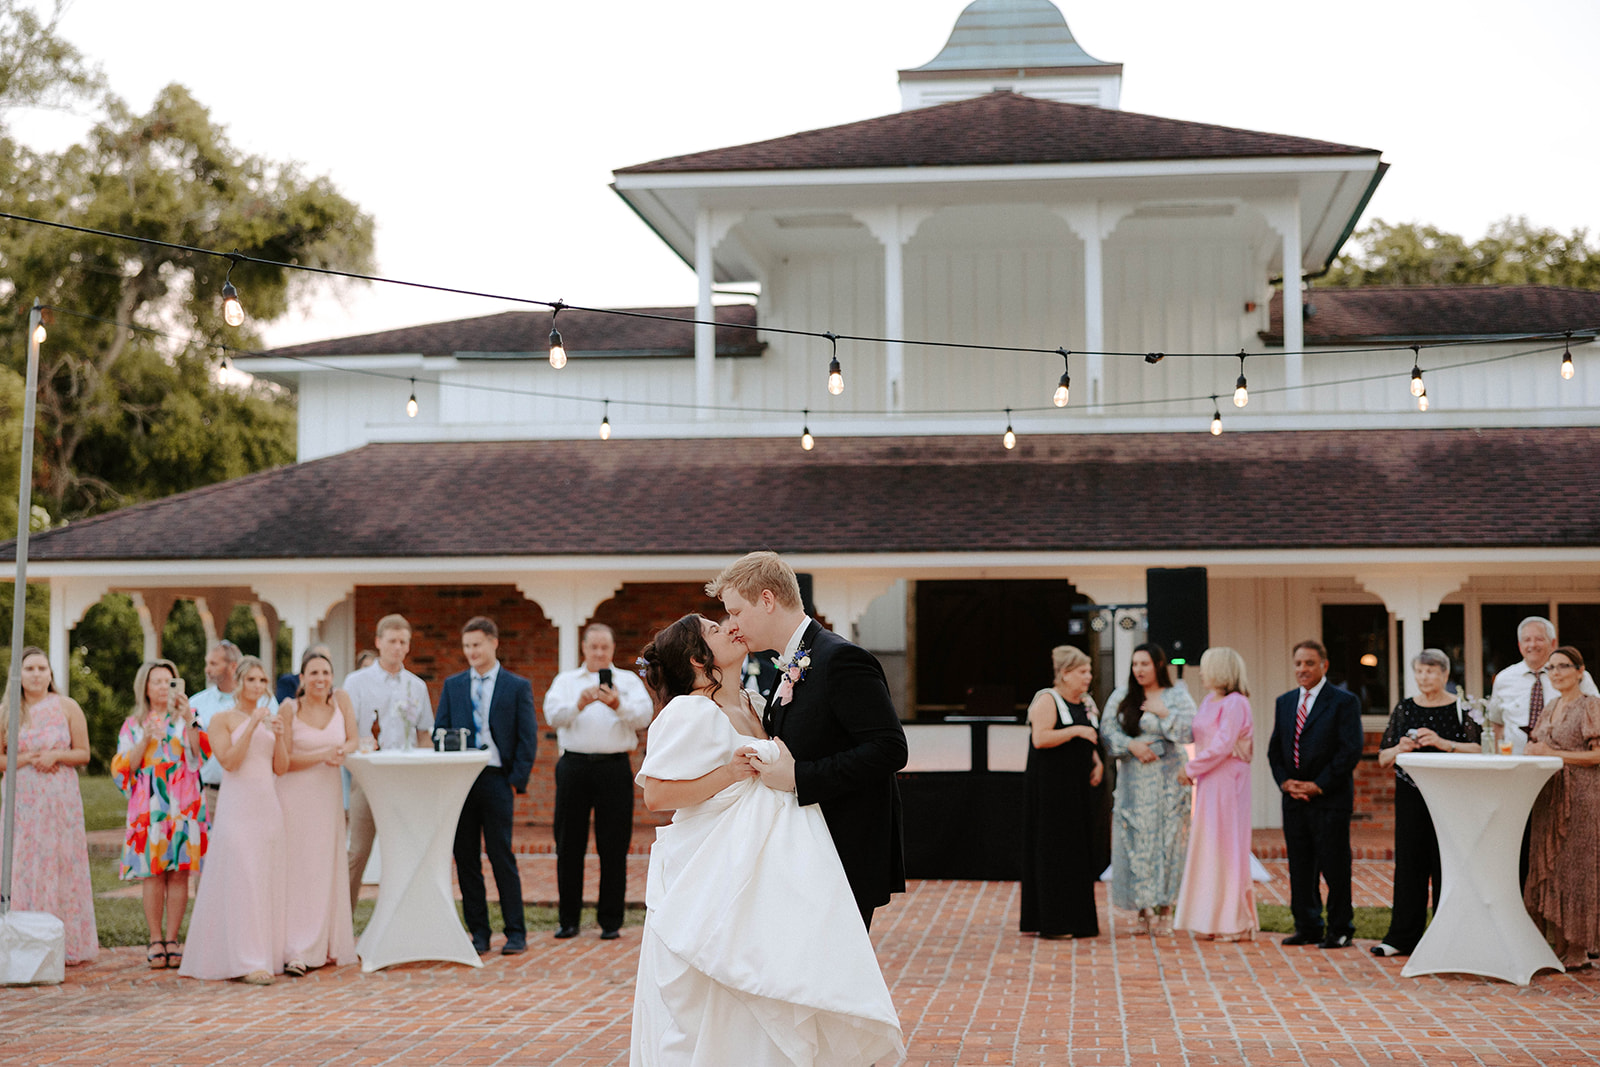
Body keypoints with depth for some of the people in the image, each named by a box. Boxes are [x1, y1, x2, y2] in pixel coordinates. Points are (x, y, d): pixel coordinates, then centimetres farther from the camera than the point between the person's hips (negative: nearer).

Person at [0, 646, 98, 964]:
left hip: (60, 799, -1)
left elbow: (83, 754, 5)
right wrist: (26, 759, -10)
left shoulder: (67, 707, 4)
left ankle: (66, 944, 3)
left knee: (60, 864, -1)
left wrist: (56, 755, -12)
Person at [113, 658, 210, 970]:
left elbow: (199, 752, -6)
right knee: (153, 874, -4)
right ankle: (155, 941, 2)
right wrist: (145, 740, -7)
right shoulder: (133, 725, 13)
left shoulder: (186, 719, 11)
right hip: (149, 806, 0)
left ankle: (172, 939, 3)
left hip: (183, 806, 0)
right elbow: (124, 768, 5)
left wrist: (189, 719, -18)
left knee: (179, 873, -2)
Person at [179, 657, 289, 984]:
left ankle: (268, 953, 11)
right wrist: (252, 726, -18)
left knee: (269, 881, 5)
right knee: (241, 881, -10)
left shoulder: (270, 719, 13)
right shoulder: (222, 719, -1)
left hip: (268, 807, 6)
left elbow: (281, 768, 10)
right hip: (237, 807, -6)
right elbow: (229, 761, -14)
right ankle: (247, 961, -12)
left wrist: (279, 736, -6)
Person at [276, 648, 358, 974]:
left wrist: (342, 752, -15)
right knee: (297, 870, -8)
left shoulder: (341, 699, 2)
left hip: (329, 795, 4)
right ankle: (296, 952, -9)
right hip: (296, 796, -4)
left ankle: (327, 946, 13)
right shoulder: (290, 708, -8)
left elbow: (352, 741, 7)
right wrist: (323, 755, -18)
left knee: (328, 869, 6)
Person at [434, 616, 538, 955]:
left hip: (497, 779, -3)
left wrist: (518, 780, -8)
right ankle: (478, 933, 11)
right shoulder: (452, 685, 13)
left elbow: (528, 737, 1)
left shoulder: (518, 686, 4)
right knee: (465, 859, 4)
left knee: (502, 857, -3)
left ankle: (516, 934, 3)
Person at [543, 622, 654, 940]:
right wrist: (579, 704, -22)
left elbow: (644, 716, -4)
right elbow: (553, 714, -3)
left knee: (614, 847, -1)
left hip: (614, 767, -1)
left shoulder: (629, 680, 12)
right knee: (569, 845, 3)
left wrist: (618, 705, -23)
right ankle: (568, 919, 12)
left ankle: (611, 920, 7)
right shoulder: (566, 680, 14)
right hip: (575, 765, 1)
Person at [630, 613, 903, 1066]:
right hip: (705, 885, -8)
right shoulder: (689, 713, -13)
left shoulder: (755, 705, 11)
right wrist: (730, 773, -19)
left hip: (753, 882, 8)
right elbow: (656, 795, -18)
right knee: (705, 1010, -3)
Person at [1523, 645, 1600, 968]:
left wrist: (1552, 754, -16)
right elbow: (1537, 746, 23)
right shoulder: (1550, 708, 16)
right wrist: (1532, 751, 0)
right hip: (1548, 795, 8)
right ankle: (1559, 942, 10)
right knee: (1549, 868, 6)